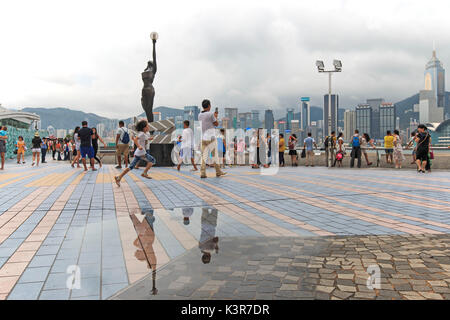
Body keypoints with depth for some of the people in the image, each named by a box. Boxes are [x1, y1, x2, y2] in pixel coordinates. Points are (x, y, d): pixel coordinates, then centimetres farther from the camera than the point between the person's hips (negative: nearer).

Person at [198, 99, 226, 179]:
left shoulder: (200, 115, 8)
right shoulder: (210, 114, -11)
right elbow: (216, 124, -2)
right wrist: (216, 117, 14)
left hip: (203, 138, 5)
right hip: (211, 138, -5)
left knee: (204, 156, 3)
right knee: (215, 155, 6)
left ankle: (202, 173, -5)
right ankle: (218, 172, 14)